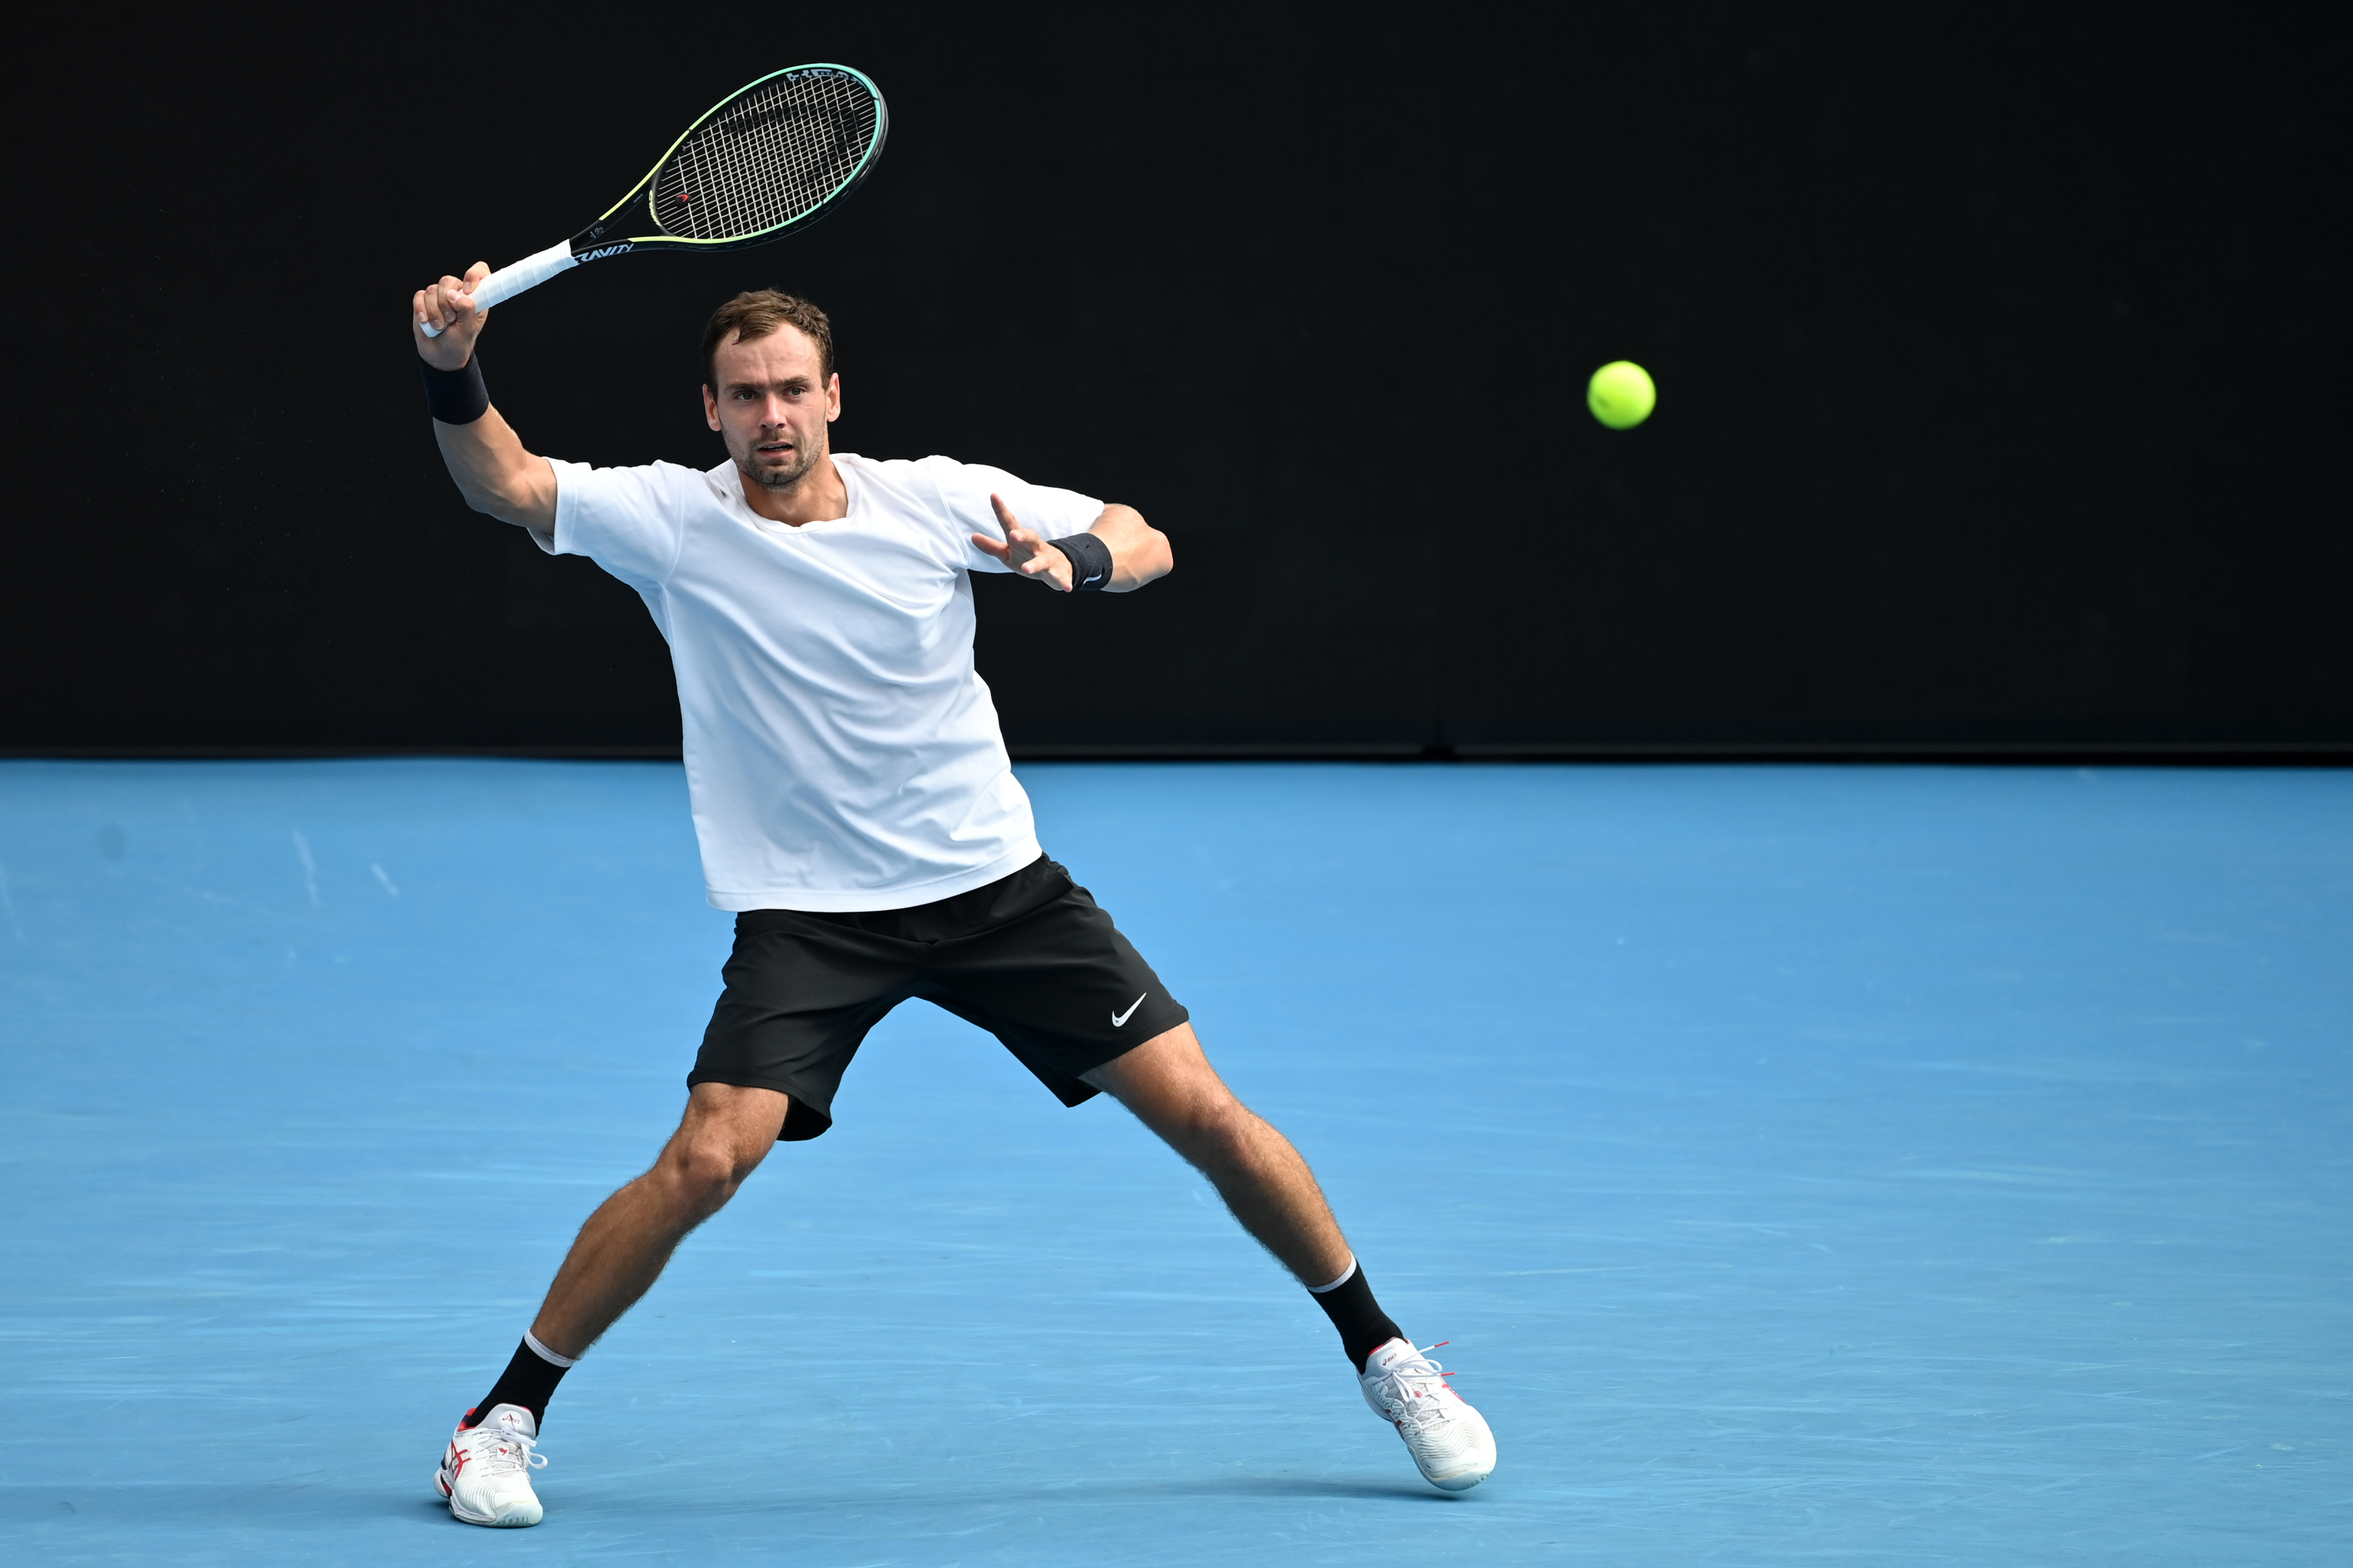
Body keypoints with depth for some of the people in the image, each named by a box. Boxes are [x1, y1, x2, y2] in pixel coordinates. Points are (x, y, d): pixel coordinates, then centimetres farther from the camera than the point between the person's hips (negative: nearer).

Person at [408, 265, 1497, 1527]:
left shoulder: (934, 499, -5)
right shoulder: (673, 520, -7)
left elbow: (1146, 543, 1)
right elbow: (505, 485, -19)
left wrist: (1071, 557, -21)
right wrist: (454, 372, -37)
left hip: (996, 885, 2)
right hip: (806, 914, -2)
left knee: (1206, 1114, -4)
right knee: (707, 1161, -22)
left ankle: (1382, 1355, 17)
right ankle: (507, 1416, -4)